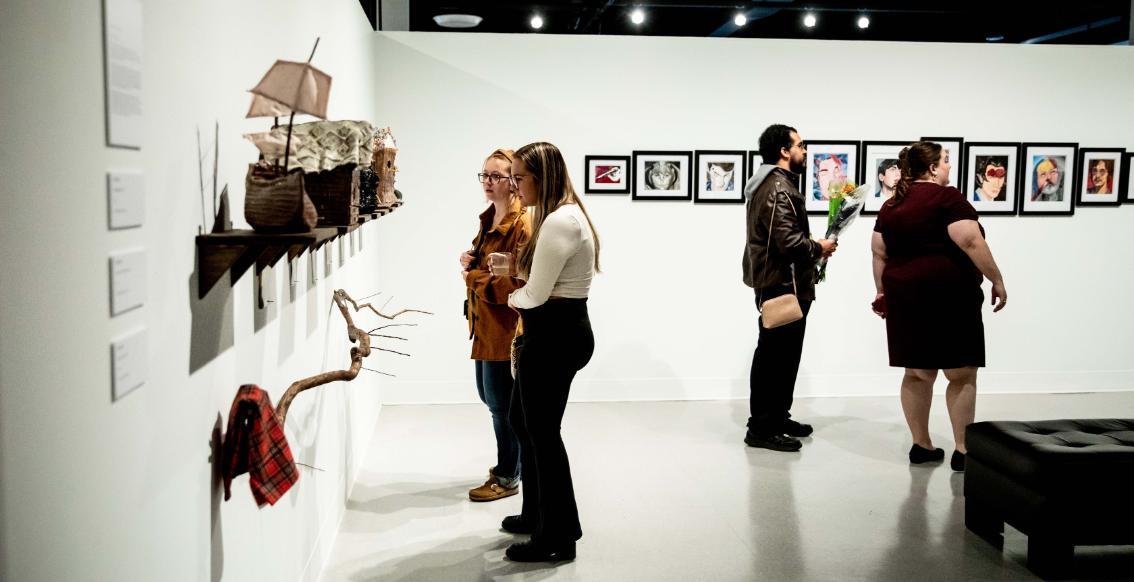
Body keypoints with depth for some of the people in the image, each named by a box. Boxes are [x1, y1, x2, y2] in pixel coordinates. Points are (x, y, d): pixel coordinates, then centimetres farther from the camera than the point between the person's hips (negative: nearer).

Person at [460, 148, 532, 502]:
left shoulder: (523, 225, -19)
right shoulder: (490, 218, 11)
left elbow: (517, 284, -24)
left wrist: (472, 277, -15)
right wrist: (470, 263, 3)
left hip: (506, 326, -10)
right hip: (486, 323, 10)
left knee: (501, 402, 1)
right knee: (489, 395, 19)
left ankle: (507, 478, 17)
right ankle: (513, 461, 36)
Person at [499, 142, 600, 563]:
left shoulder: (559, 221, -20)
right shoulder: (565, 215, 15)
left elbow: (536, 294, -18)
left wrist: (512, 298, 4)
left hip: (555, 337, -11)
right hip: (560, 332, 11)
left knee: (542, 433, 1)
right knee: (523, 420, 20)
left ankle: (558, 538, 14)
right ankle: (537, 515, 35)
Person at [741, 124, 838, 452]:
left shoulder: (772, 183, 18)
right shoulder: (778, 188, -18)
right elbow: (789, 241, -26)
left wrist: (812, 249, 8)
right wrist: (819, 248, -9)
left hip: (778, 283, 11)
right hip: (782, 285, -11)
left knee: (781, 353, 17)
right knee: (775, 355, -6)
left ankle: (777, 418, 27)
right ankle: (762, 428, -1)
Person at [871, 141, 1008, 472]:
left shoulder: (891, 206, 12)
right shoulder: (946, 197, -9)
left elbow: (879, 254, 12)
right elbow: (971, 242, -16)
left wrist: (883, 292, 19)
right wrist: (997, 281, -8)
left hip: (904, 296, 7)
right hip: (947, 296, -7)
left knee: (917, 373, 11)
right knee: (962, 374, 2)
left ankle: (921, 446, 16)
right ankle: (963, 451, 4)